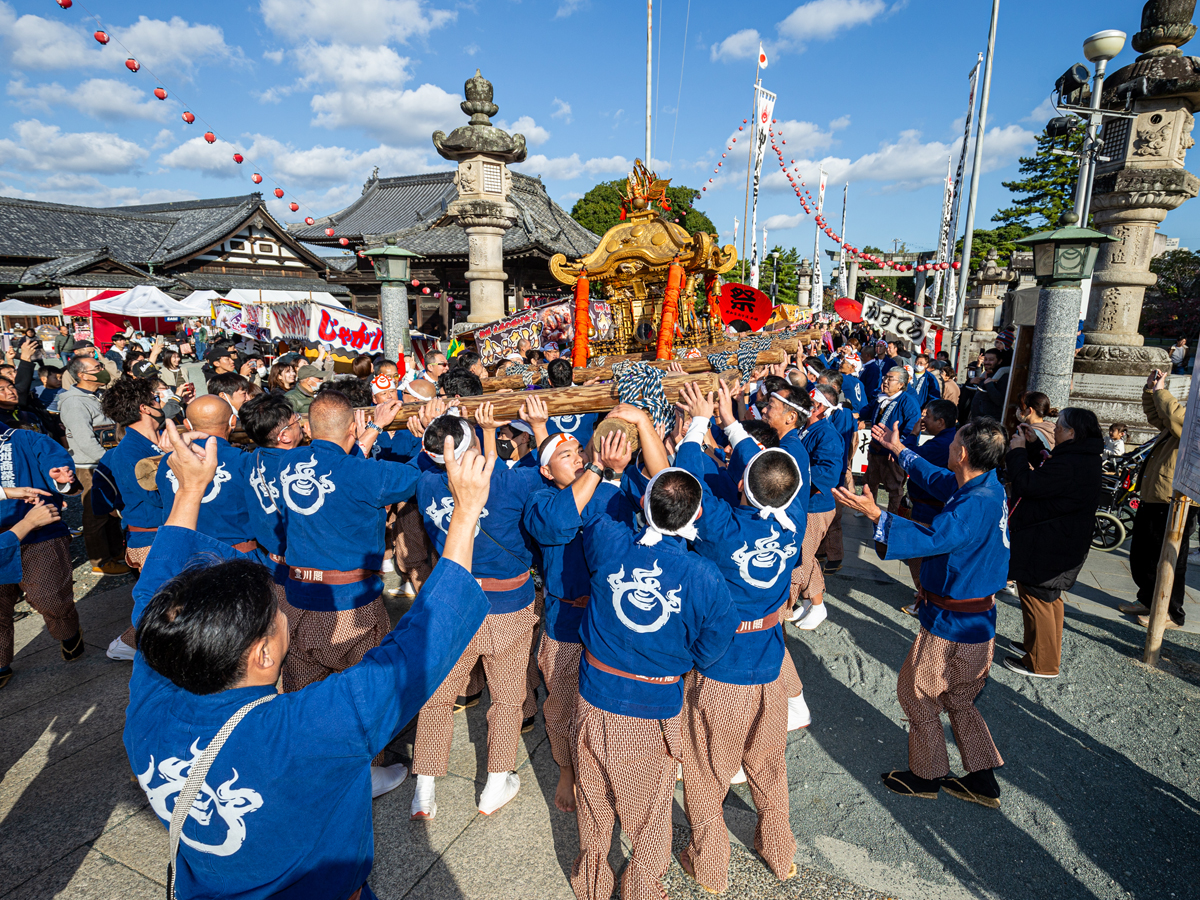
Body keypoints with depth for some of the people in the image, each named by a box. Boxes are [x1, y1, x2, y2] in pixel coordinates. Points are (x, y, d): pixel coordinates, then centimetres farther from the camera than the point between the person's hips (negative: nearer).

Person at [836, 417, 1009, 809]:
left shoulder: (977, 503, -28)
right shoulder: (985, 486, 2)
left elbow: (932, 538, -39)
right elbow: (936, 478, 19)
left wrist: (876, 515, -40)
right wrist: (899, 449, 28)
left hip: (954, 625, -10)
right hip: (976, 618, 10)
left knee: (916, 693, 9)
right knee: (958, 700, 22)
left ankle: (926, 776, 26)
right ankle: (982, 781, 33)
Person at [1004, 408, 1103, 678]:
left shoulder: (1068, 465, -27)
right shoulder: (1082, 459, 8)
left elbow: (1027, 484, -27)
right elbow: (1041, 477, 18)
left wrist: (1017, 451, -14)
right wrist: (1032, 445, 10)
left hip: (1046, 551, -11)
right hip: (1060, 546, 11)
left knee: (1037, 599, 1)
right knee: (1047, 598, 23)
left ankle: (1041, 664, 13)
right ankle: (1037, 645, 39)